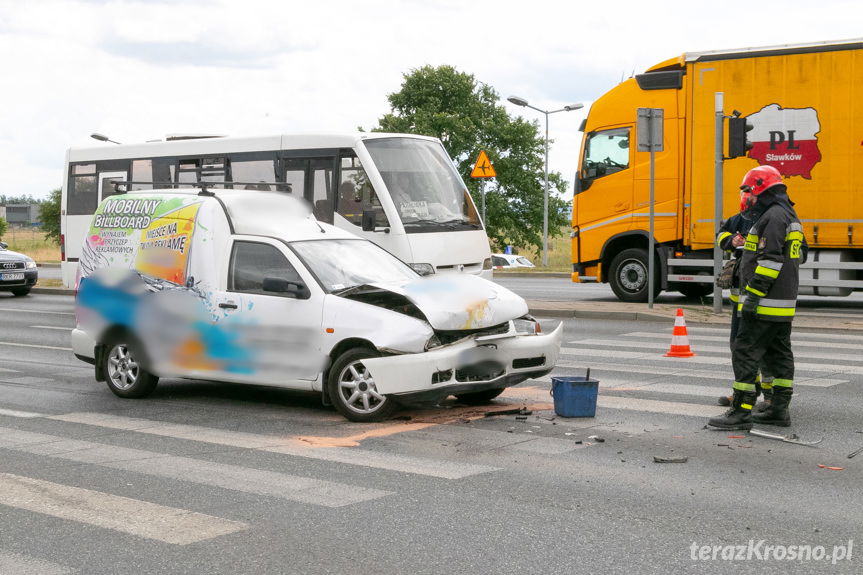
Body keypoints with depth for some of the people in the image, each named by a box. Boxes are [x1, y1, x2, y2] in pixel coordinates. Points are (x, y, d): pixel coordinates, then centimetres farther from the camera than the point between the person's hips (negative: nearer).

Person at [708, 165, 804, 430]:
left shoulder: (774, 216, -15)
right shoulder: (789, 216, 20)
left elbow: (770, 259, -23)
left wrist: (753, 293, -22)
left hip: (766, 302, -11)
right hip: (784, 303, 11)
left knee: (745, 353, -10)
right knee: (780, 354, 13)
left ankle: (741, 412, -10)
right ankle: (779, 410, 19)